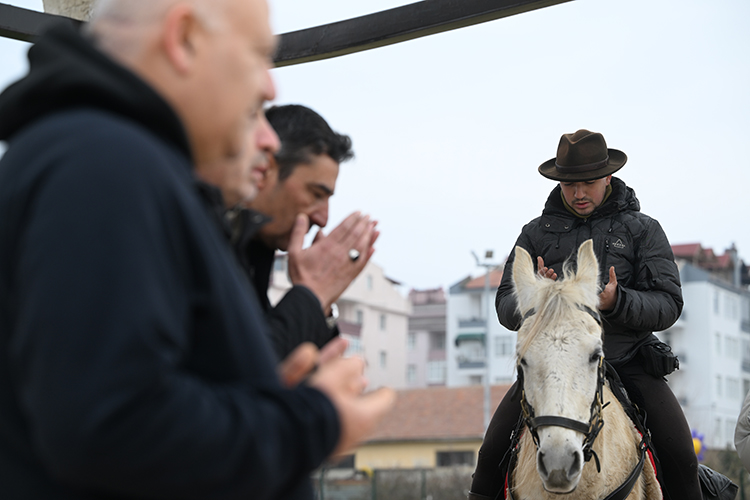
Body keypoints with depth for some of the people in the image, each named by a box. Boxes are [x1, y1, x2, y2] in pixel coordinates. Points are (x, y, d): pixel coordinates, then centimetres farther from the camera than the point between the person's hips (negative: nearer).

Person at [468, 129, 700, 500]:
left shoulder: (642, 230, 6)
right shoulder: (537, 232, 9)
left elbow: (668, 303, -2)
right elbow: (506, 308, 5)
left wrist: (616, 302, -22)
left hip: (627, 361, -1)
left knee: (679, 456, -17)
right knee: (493, 452, -13)